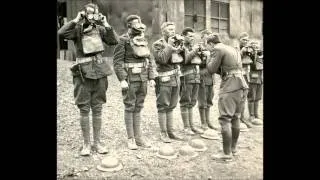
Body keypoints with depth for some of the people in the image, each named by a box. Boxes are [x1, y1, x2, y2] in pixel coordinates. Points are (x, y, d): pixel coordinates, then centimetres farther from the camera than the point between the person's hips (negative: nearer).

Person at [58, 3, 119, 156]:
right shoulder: (77, 29, -1)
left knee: (97, 109, 8)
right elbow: (61, 33, -19)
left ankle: (97, 142, 19)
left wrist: (106, 25, -4)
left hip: (99, 71, 3)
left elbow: (114, 41, -1)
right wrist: (76, 20, -14)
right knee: (84, 109, 2)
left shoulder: (99, 29, 8)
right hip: (83, 73, -3)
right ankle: (86, 144, 14)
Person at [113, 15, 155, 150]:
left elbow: (148, 60, 16)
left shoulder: (143, 40, 12)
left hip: (143, 79, 6)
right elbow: (117, 61, -11)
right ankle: (130, 139, 12)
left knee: (138, 108, 11)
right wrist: (122, 79, -19)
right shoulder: (123, 40, -7)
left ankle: (138, 137, 20)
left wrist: (151, 77, 9)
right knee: (129, 108, 2)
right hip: (130, 79, -6)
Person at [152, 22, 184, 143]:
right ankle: (163, 133, 9)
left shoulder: (175, 42, 14)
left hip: (176, 78, 7)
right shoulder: (157, 44, -5)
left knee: (171, 106, 13)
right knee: (163, 107, 0)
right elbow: (162, 59, -19)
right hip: (164, 79, -7)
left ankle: (171, 131, 22)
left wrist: (181, 46, 0)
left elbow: (183, 59, 12)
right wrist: (169, 46, -13)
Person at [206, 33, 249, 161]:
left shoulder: (218, 49, -6)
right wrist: (219, 69, 17)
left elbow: (211, 69, -7)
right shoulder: (234, 49, 21)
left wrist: (211, 58, 7)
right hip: (241, 85, 9)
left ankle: (227, 153, -1)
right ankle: (233, 147, 28)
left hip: (230, 87, -9)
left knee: (225, 119, -5)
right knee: (235, 118, 17)